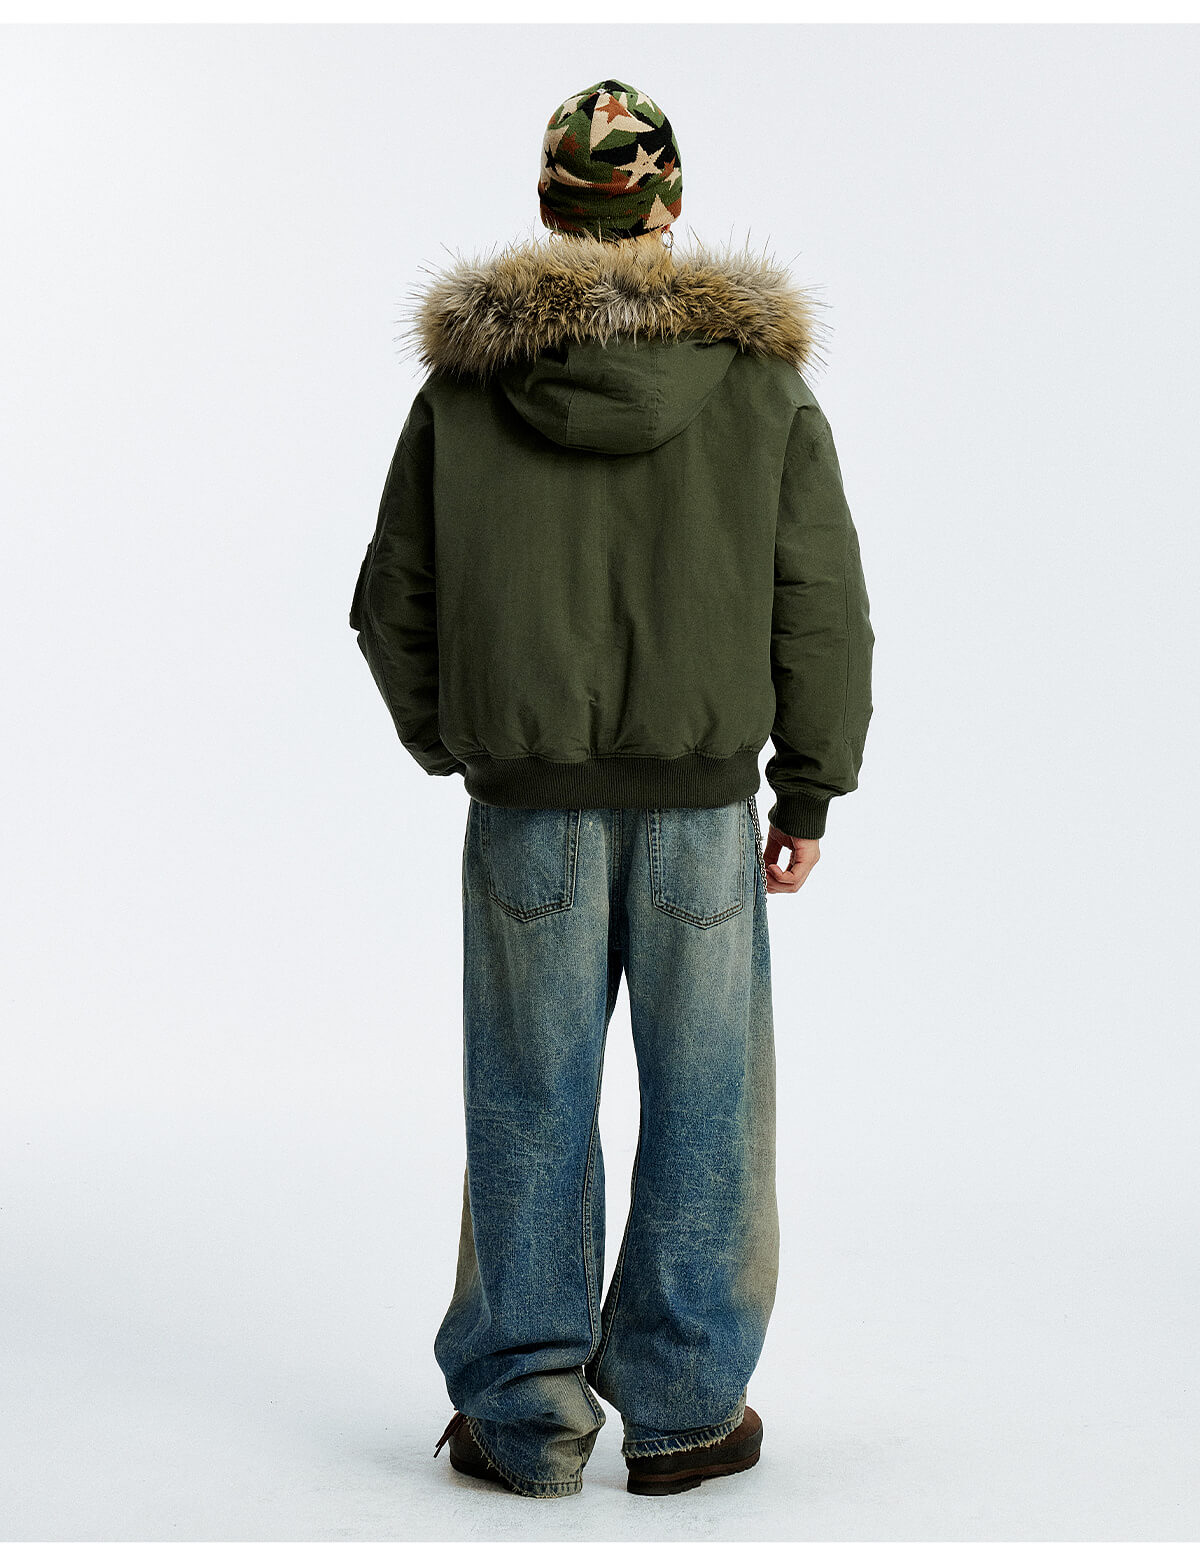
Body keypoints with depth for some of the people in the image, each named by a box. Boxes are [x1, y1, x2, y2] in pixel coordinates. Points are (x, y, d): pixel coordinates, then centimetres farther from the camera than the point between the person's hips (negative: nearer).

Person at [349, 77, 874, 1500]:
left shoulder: (462, 379, 2)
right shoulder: (761, 378, 0)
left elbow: (393, 605, 6)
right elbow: (822, 602, -1)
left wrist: (450, 744, 21)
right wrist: (808, 786, 8)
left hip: (526, 803, 1)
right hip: (702, 800, 0)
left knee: (529, 1107, 9)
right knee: (703, 1103, 10)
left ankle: (525, 1415, 17)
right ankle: (681, 1409, 17)